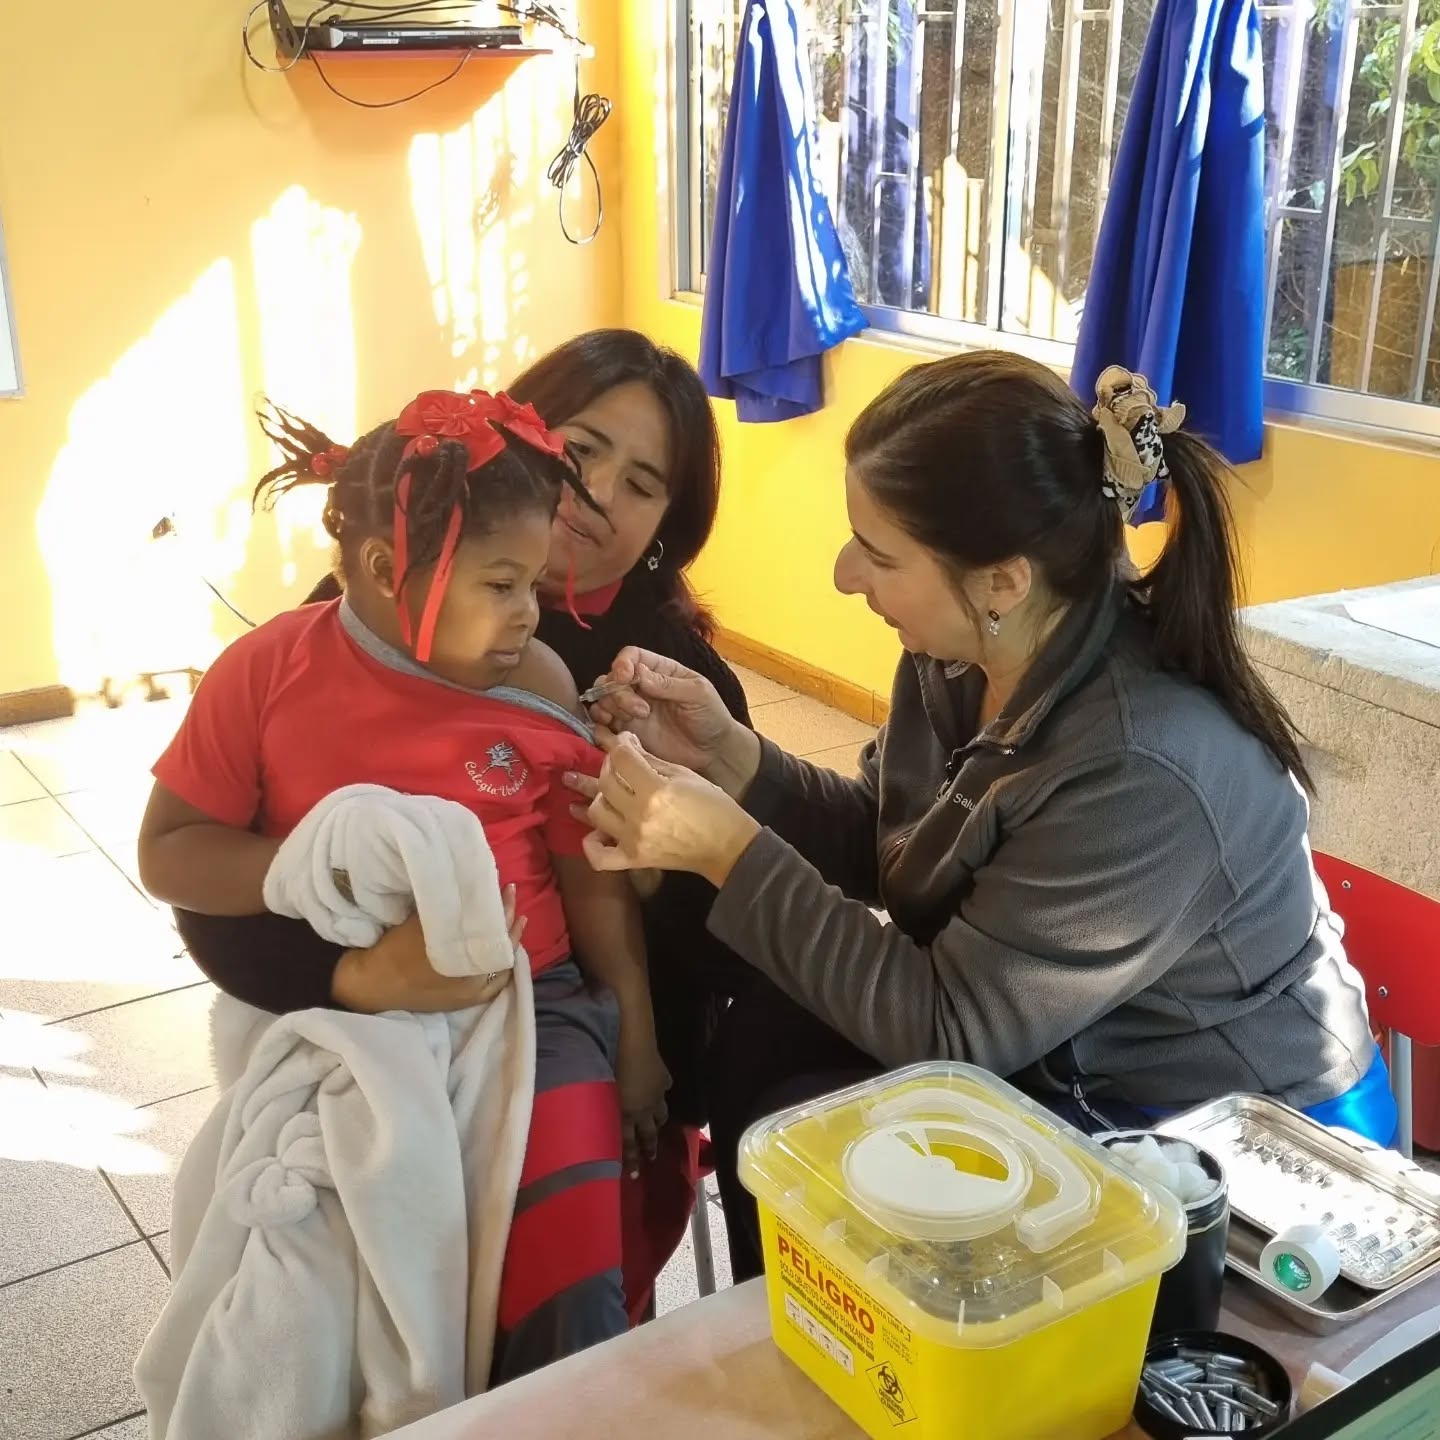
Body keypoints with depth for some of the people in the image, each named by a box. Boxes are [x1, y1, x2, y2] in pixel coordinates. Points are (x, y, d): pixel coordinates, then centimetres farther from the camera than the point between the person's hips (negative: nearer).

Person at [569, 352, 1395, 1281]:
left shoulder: (1146, 774, -36)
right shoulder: (967, 651, -11)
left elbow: (946, 1028, -28)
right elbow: (888, 841, 4)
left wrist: (731, 852, -28)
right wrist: (730, 756, -13)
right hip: (1059, 1041, 8)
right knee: (762, 1040, -1)